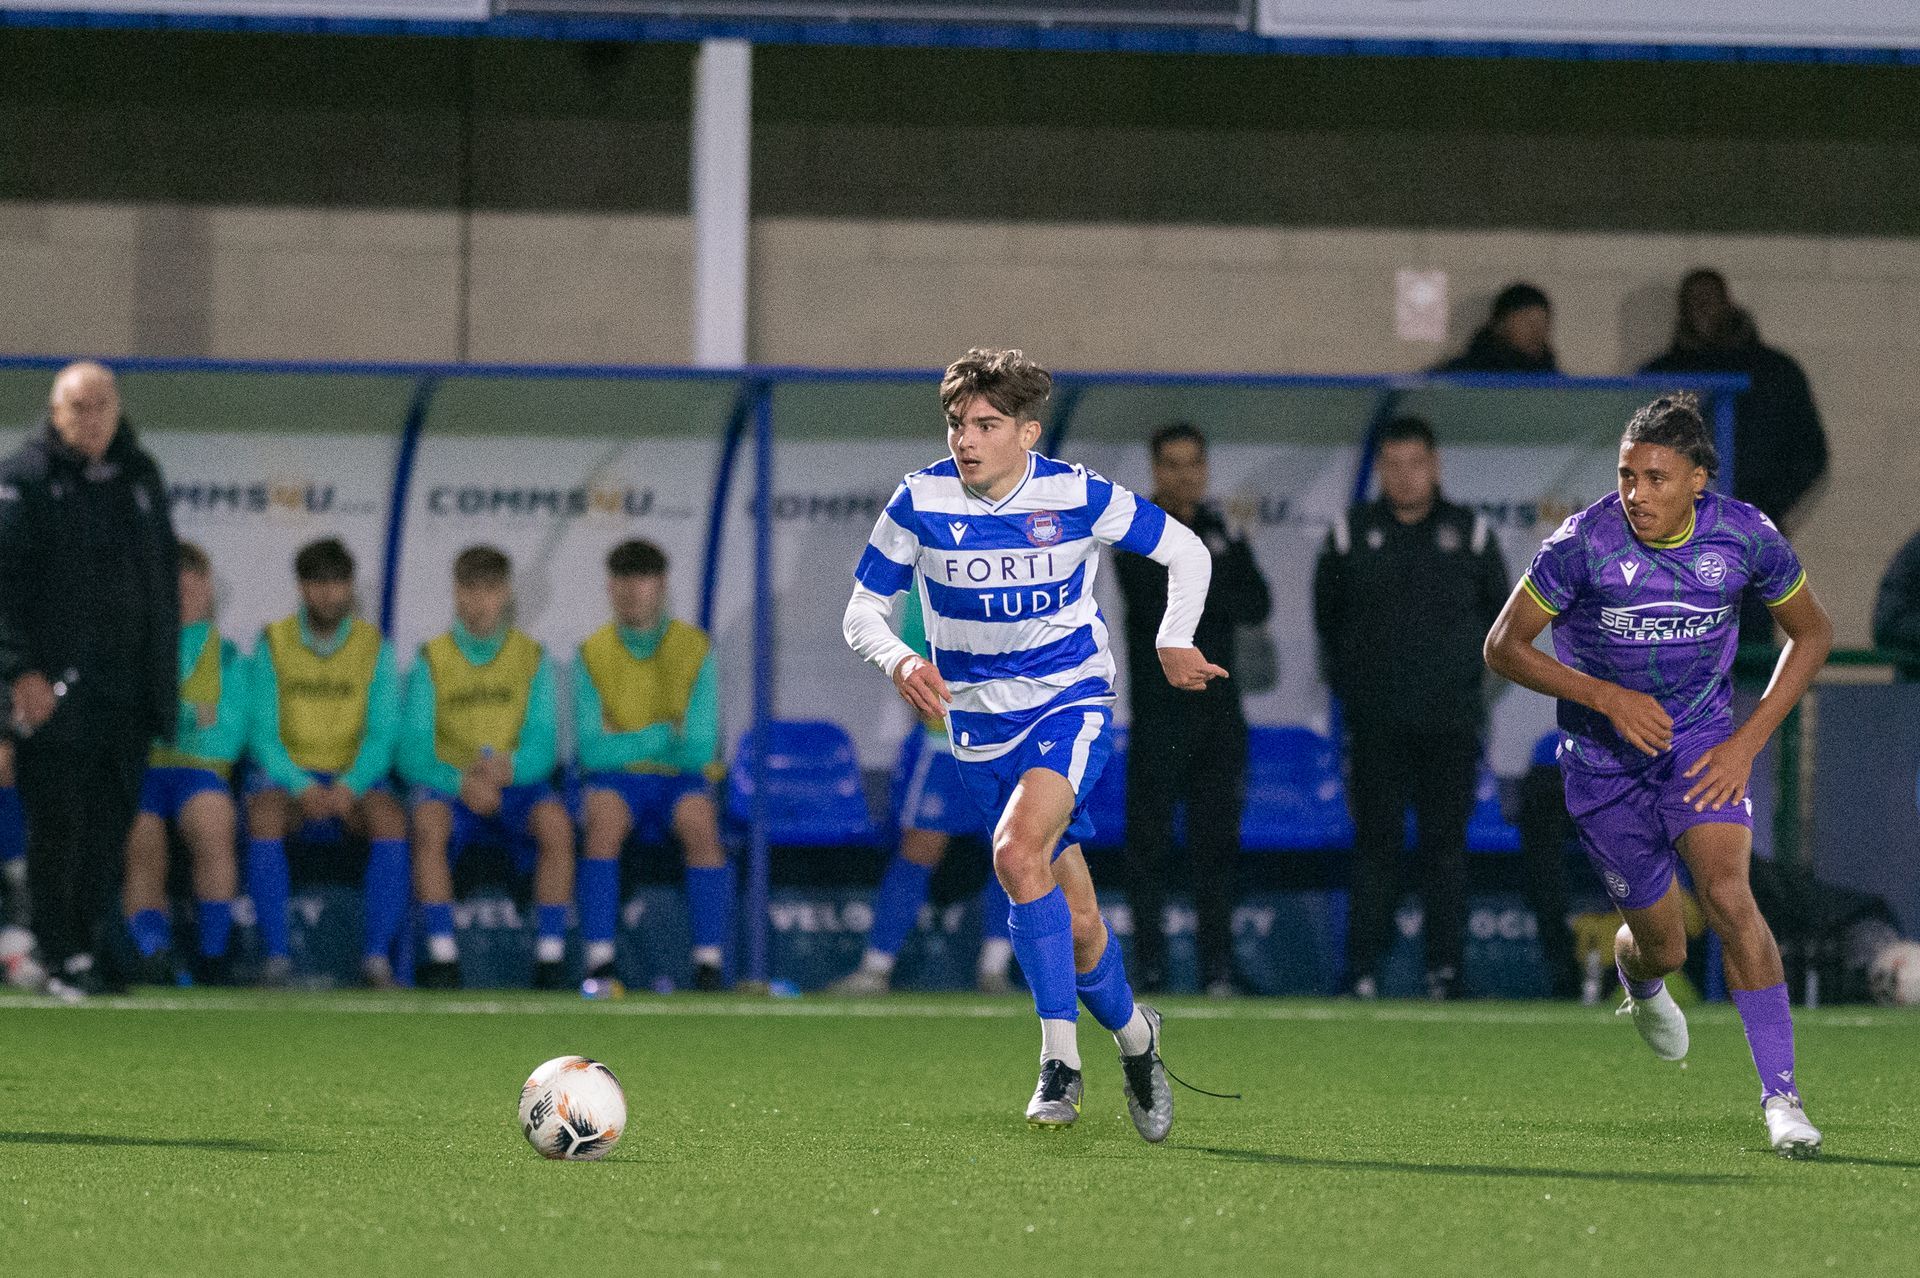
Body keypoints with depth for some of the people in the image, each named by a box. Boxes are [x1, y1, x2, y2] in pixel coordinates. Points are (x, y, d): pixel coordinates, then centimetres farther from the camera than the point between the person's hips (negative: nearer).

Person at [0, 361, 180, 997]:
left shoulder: (140, 477, 16)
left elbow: (164, 579, 22)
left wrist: (164, 673, 16)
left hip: (129, 691, 6)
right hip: (56, 690, -6)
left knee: (111, 824, 4)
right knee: (58, 825, -5)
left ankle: (87, 941, 11)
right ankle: (64, 958, -1)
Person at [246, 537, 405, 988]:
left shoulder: (374, 646, 5)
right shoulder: (274, 643, 4)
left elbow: (382, 733, -1)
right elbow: (262, 731, -2)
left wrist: (350, 786, -21)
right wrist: (301, 787, -20)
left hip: (355, 777, 0)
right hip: (287, 774, 0)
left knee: (390, 818, -33)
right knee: (264, 814, -35)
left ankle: (378, 955, -31)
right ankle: (275, 955, -33)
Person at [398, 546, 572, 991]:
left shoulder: (532, 658, 6)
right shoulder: (433, 660, 4)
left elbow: (542, 749, -3)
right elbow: (413, 754, -4)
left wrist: (508, 768, -27)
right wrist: (461, 783, -24)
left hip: (516, 784, 0)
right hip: (450, 785, 0)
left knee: (555, 822, -33)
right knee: (429, 822, -35)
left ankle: (551, 955, -27)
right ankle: (442, 955, -31)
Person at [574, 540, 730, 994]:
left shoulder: (695, 650, -2)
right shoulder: (593, 654, 1)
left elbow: (698, 750, -8)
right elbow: (593, 751, -8)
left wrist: (625, 745, -7)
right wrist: (661, 737, -14)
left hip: (681, 776, 0)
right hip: (617, 780, 0)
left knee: (699, 820, -34)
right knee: (603, 817, -34)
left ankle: (710, 962, -32)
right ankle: (599, 963, -34)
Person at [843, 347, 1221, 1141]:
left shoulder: (1077, 497, -11)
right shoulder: (921, 502, -8)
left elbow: (1185, 552, 3)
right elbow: (863, 610, 0)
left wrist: (1174, 642, -12)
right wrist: (899, 661, -21)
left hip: (1071, 703, -3)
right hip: (981, 721, 3)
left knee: (1017, 850, -30)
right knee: (1074, 923, 5)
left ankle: (1060, 1057, -22)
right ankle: (1131, 1031, 33)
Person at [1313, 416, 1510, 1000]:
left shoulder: (1471, 534, 6)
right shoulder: (1350, 534, 5)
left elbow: (1500, 616, 18)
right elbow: (1327, 616, 16)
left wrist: (1467, 677, 12)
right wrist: (1349, 684, 13)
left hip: (1452, 727, 0)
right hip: (1376, 726, 0)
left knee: (1446, 846, -1)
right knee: (1377, 844, -5)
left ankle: (1445, 969, 2)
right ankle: (1362, 969, -5)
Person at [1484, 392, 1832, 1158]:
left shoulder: (1744, 537, -13)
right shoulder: (1584, 543, -19)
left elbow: (1811, 633, 3)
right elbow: (1504, 646, -10)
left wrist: (1749, 740, -7)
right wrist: (1609, 698, -22)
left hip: (1702, 747, 0)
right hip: (1604, 763, 0)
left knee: (1727, 896, -24)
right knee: (1662, 944, 7)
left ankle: (1781, 1095, -19)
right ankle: (1639, 982, 48)